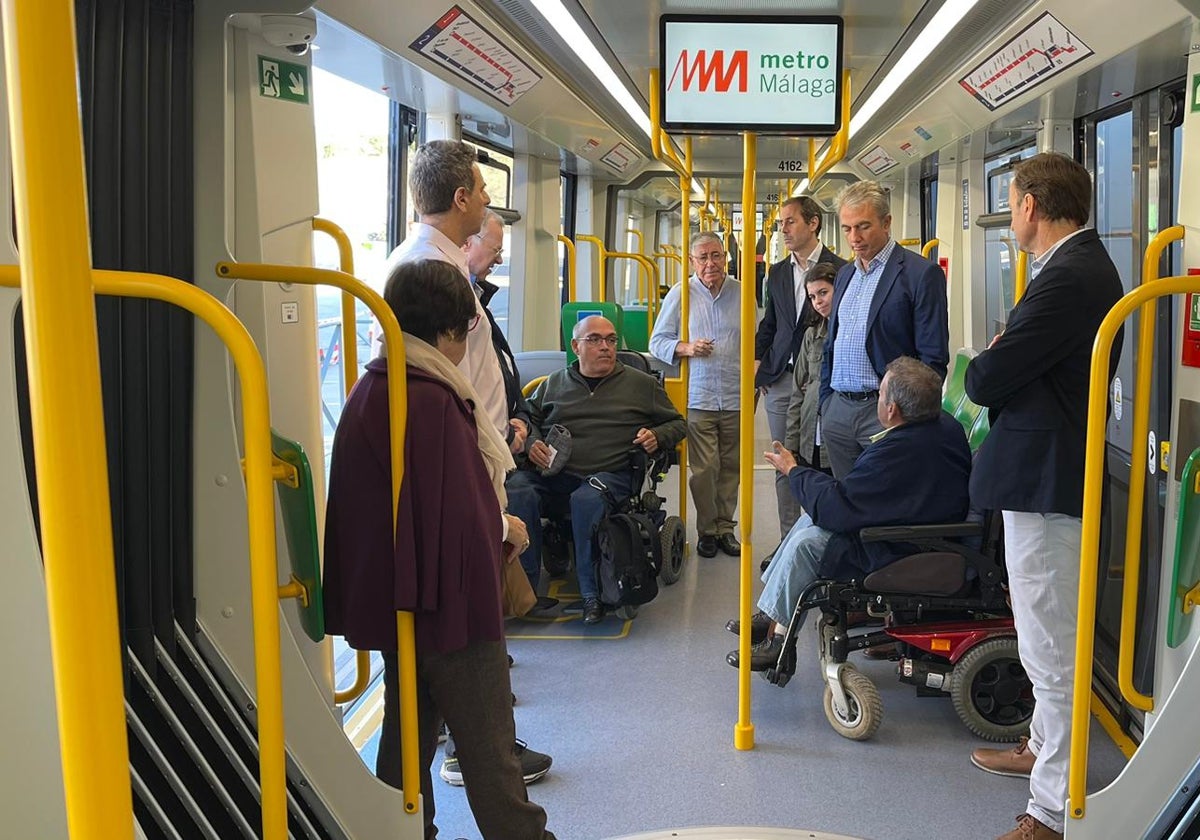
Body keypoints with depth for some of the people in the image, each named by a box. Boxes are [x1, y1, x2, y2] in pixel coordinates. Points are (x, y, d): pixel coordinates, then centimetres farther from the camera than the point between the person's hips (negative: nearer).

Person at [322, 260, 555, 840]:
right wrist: (508, 528, -5)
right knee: (487, 742, 3)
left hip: (395, 596, 9)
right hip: (451, 597, -9)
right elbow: (462, 513, -22)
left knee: (409, 732, 18)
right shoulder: (432, 401, -22)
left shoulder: (371, 389, 7)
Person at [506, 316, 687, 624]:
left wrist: (657, 436, 2)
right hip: (551, 471, 2)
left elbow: (677, 423, 23)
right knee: (515, 491, -31)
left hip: (610, 473, -2)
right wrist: (531, 442, 0)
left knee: (587, 499, -38)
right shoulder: (555, 384, 23)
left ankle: (592, 592, -28)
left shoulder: (642, 384, 20)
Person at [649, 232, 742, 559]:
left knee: (730, 467, 8)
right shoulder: (680, 294, 2)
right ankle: (706, 529, 12)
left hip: (735, 398, 2)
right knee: (704, 468, -3)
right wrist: (687, 348, -14)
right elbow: (658, 341, 5)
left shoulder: (742, 293, 6)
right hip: (698, 398, -2)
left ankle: (725, 527, 19)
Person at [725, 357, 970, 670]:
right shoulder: (946, 425, -1)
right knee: (811, 519, 12)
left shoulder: (898, 451, -32)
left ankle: (777, 638, 3)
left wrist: (793, 470, -9)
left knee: (807, 542, -13)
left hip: (903, 556, -10)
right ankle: (771, 613, 18)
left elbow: (832, 506, -24)